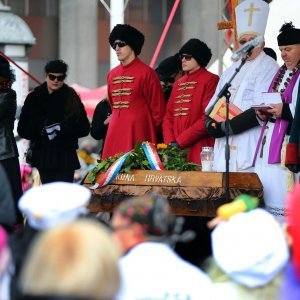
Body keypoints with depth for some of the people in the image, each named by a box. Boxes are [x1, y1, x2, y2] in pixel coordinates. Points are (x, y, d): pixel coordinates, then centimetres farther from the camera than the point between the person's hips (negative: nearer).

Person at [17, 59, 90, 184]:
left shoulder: (72, 98, 3)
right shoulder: (34, 98, 6)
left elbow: (84, 128, 2)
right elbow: (22, 129, 4)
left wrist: (63, 129, -15)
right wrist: (42, 131, -14)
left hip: (66, 156, -2)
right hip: (43, 155, 2)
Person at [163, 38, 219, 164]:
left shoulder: (210, 80, -4)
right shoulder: (178, 84, 18)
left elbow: (208, 118, -12)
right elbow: (168, 116, 16)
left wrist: (180, 141, -13)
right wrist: (170, 142, -2)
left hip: (199, 150, -6)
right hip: (176, 149, 6)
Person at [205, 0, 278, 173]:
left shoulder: (268, 67, -2)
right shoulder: (232, 71, 21)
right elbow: (213, 105, 19)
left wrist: (225, 127, -14)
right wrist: (211, 124, -3)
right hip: (225, 150, 7)